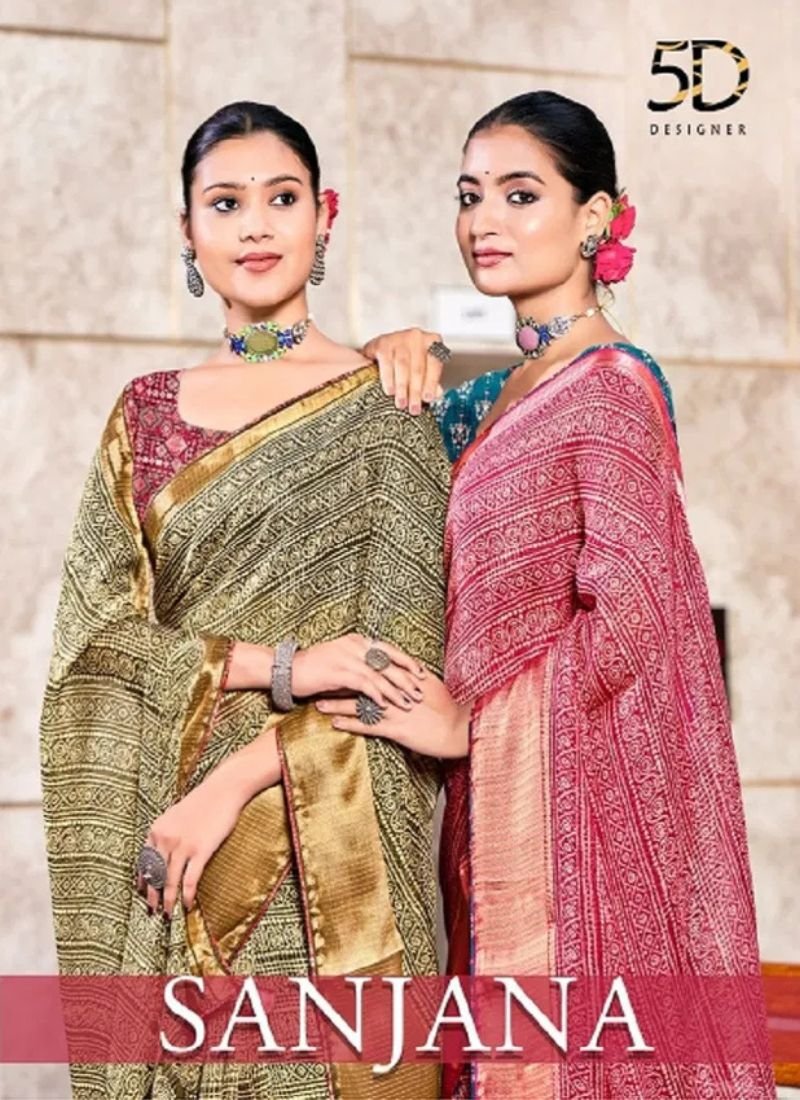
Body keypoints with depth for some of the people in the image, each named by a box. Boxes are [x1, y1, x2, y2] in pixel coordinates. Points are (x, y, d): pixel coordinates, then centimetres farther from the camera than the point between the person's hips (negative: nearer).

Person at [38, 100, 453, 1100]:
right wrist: (275, 665, -14)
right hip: (160, 850, 3)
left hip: (320, 846, -3)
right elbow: (96, 630, 1)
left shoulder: (382, 406, 0)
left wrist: (233, 787, -16)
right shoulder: (147, 412, 11)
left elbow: (400, 651, -8)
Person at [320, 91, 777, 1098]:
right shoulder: (505, 393, 13)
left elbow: (627, 617, -19)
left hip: (575, 788, -8)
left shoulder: (610, 387, -12)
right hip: (500, 796, 8)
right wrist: (404, 356, 4)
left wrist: (466, 715, -12)